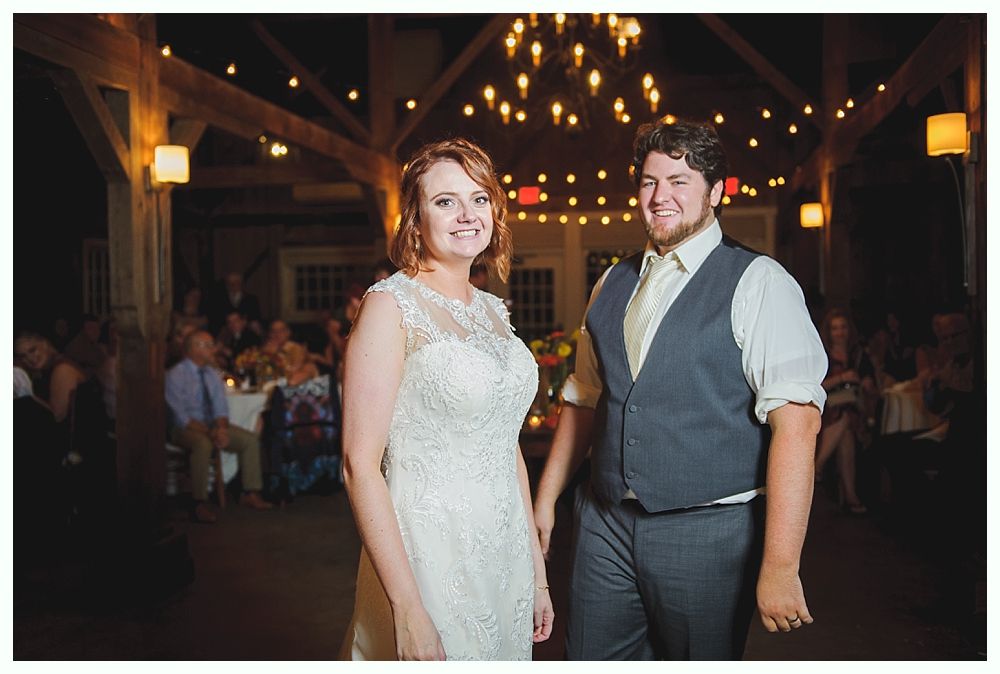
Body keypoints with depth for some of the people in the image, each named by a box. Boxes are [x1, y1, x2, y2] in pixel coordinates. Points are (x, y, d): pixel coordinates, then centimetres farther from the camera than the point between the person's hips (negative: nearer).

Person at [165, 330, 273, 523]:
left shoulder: (213, 375, 9)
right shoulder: (175, 376, -11)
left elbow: (221, 409, 7)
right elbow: (182, 417, -17)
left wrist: (221, 429, -15)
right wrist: (210, 433, -25)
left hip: (212, 425, 7)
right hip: (185, 429, -7)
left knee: (250, 440, -10)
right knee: (203, 444, -38)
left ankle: (251, 494, -3)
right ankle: (200, 505, -30)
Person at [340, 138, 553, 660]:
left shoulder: (493, 310, 8)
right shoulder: (391, 305, -12)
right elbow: (360, 465, -17)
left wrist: (537, 571, 12)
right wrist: (408, 609, -20)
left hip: (504, 553, 7)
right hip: (426, 554, -6)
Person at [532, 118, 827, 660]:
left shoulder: (758, 283, -8)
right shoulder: (612, 285, 10)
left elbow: (795, 422, -17)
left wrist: (779, 565, -22)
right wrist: (546, 499, 14)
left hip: (707, 532, -4)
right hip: (605, 525, 5)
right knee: (590, 657, 11)